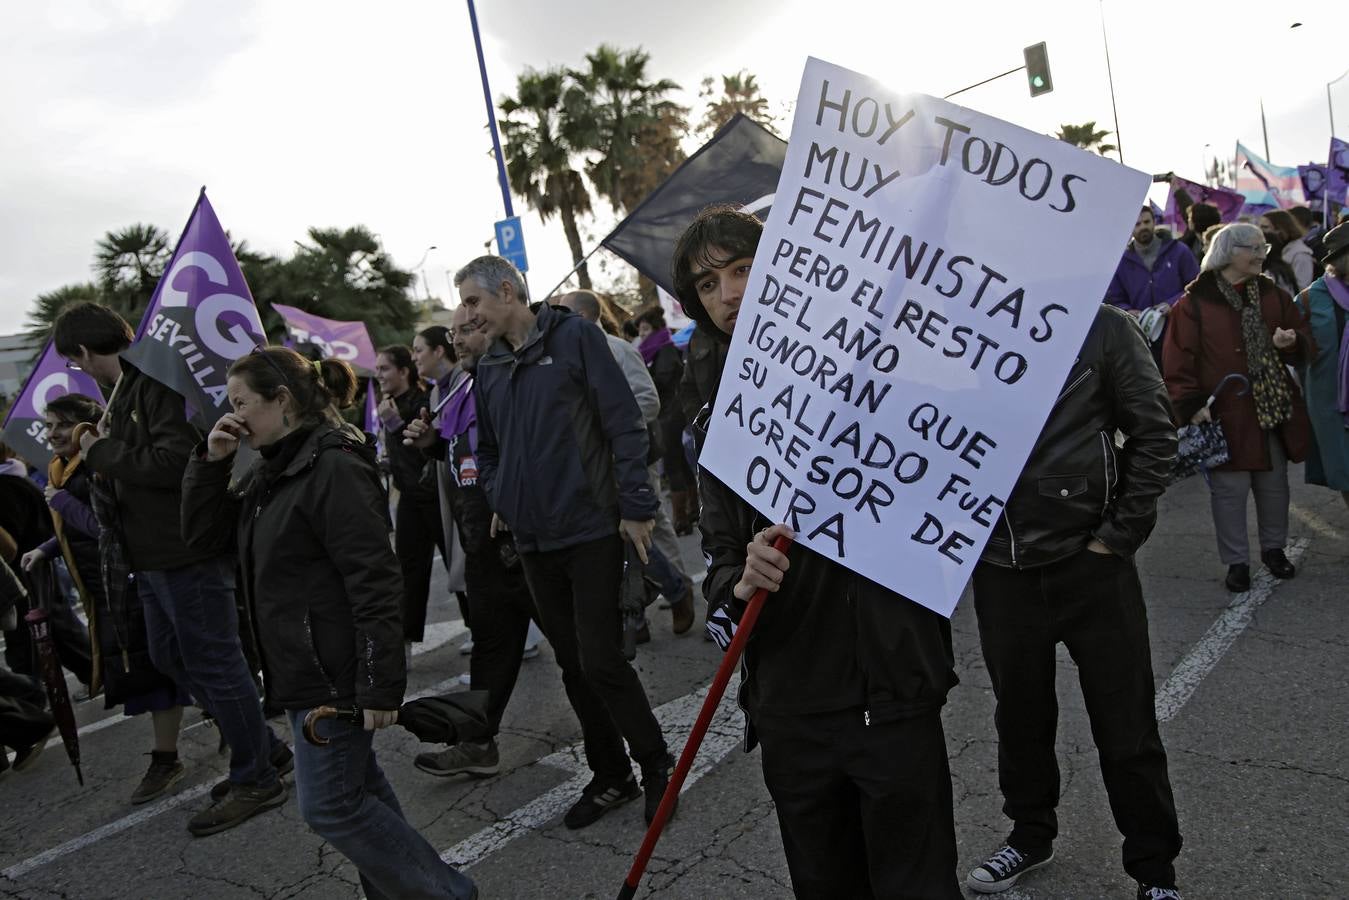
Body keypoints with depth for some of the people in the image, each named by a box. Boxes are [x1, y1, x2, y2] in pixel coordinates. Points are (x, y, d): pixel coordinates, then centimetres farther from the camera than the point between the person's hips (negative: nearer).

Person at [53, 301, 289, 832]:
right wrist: (104, 455, 4)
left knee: (213, 664, -1)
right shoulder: (126, 390, 14)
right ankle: (264, 747, 29)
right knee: (172, 658, 19)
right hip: (154, 554, 11)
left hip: (187, 550, -11)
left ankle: (255, 780, 14)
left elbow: (176, 460, -27)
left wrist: (103, 453, -15)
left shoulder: (156, 384, -16)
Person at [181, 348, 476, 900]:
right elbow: (203, 535, 14)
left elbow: (376, 584, -23)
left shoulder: (334, 467, -19)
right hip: (303, 670, 9)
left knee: (330, 805, -2)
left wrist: (380, 685, -24)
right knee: (355, 787, 18)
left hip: (335, 673, -9)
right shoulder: (270, 472, 11)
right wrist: (211, 461, 1)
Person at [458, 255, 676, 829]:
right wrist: (501, 502, 9)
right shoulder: (489, 368, 12)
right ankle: (610, 776, 26)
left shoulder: (573, 336, -5)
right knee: (572, 664, 11)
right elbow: (488, 450, 24)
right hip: (533, 541, 6)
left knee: (599, 660, -7)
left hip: (591, 530, -6)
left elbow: (624, 423, -10)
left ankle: (656, 765, 15)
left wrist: (635, 507, -13)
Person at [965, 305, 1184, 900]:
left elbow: (1155, 434, -3)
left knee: (1126, 728, 9)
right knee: (1020, 715, 19)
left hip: (1090, 562, -2)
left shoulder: (1102, 329, -5)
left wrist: (1119, 535, -7)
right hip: (1000, 568, 3)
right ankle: (1031, 834, 42)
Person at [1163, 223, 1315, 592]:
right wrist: (1192, 405, -16)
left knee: (1274, 484, 16)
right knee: (1230, 489, 1)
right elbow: (1178, 361, -11)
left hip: (1274, 410, 5)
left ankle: (1274, 548, 36)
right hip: (1225, 415, -5)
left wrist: (1292, 341, -9)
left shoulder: (1272, 295, 9)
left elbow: (1306, 342, 14)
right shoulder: (1195, 302, -8)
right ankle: (1237, 561, 16)